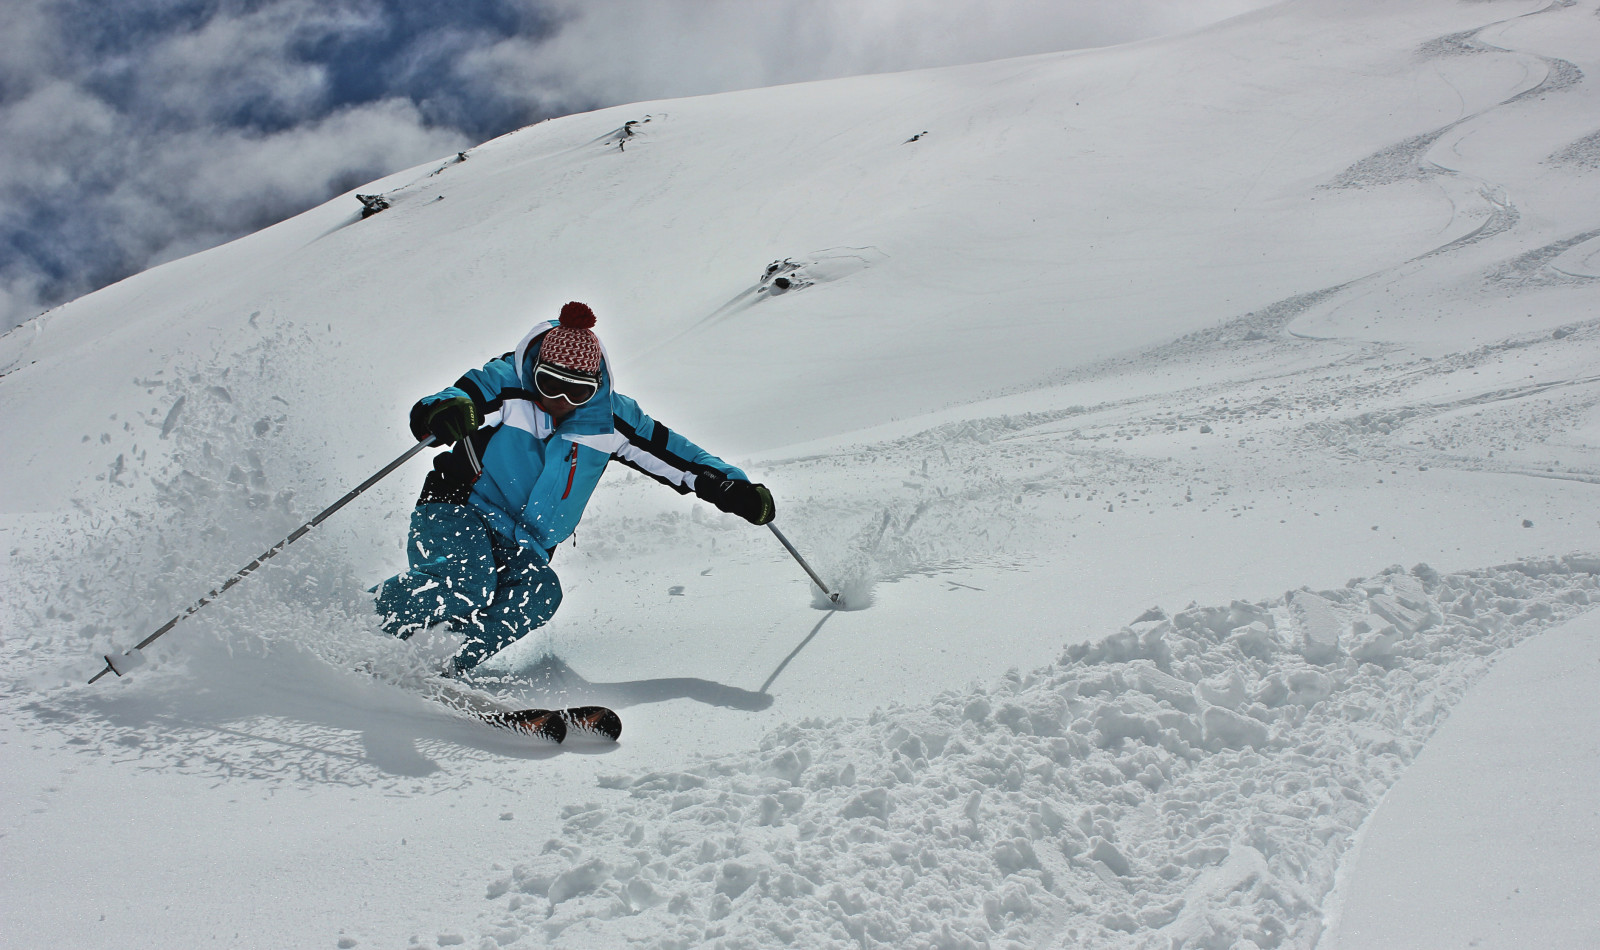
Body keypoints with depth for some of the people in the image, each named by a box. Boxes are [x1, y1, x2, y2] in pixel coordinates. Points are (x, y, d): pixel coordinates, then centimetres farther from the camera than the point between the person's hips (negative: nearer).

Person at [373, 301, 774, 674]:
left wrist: (735, 490, -6)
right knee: (467, 584, -32)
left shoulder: (609, 418, -3)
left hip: (526, 548, 4)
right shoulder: (505, 385, -14)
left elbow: (674, 455, 4)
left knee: (538, 594, -29)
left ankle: (450, 669, -21)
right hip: (457, 514, -4)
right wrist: (443, 411, -48)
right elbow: (423, 415, -23)